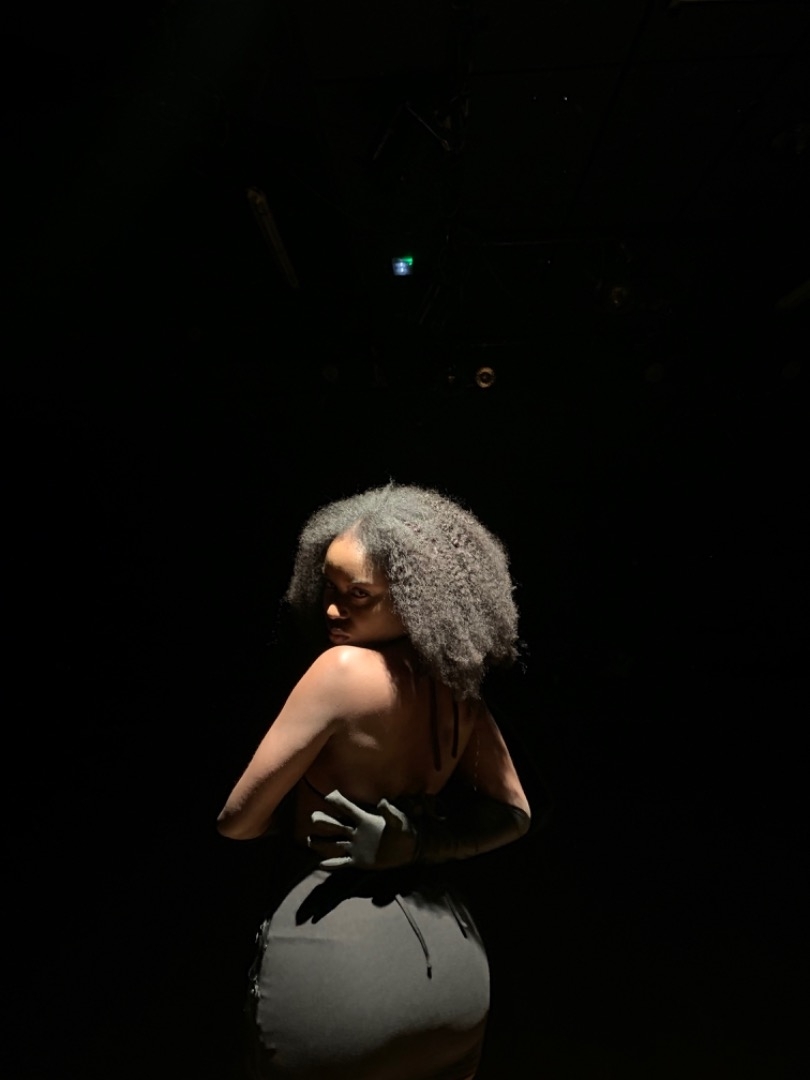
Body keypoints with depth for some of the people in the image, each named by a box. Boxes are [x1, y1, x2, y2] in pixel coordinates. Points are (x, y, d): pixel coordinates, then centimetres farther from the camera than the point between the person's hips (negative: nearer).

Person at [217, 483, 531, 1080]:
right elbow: (513, 813, 4)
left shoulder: (344, 667, -23)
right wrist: (416, 844, -7)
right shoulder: (458, 687, -4)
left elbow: (238, 820, -14)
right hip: (450, 954, 6)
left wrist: (302, 812, 3)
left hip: (336, 952, -5)